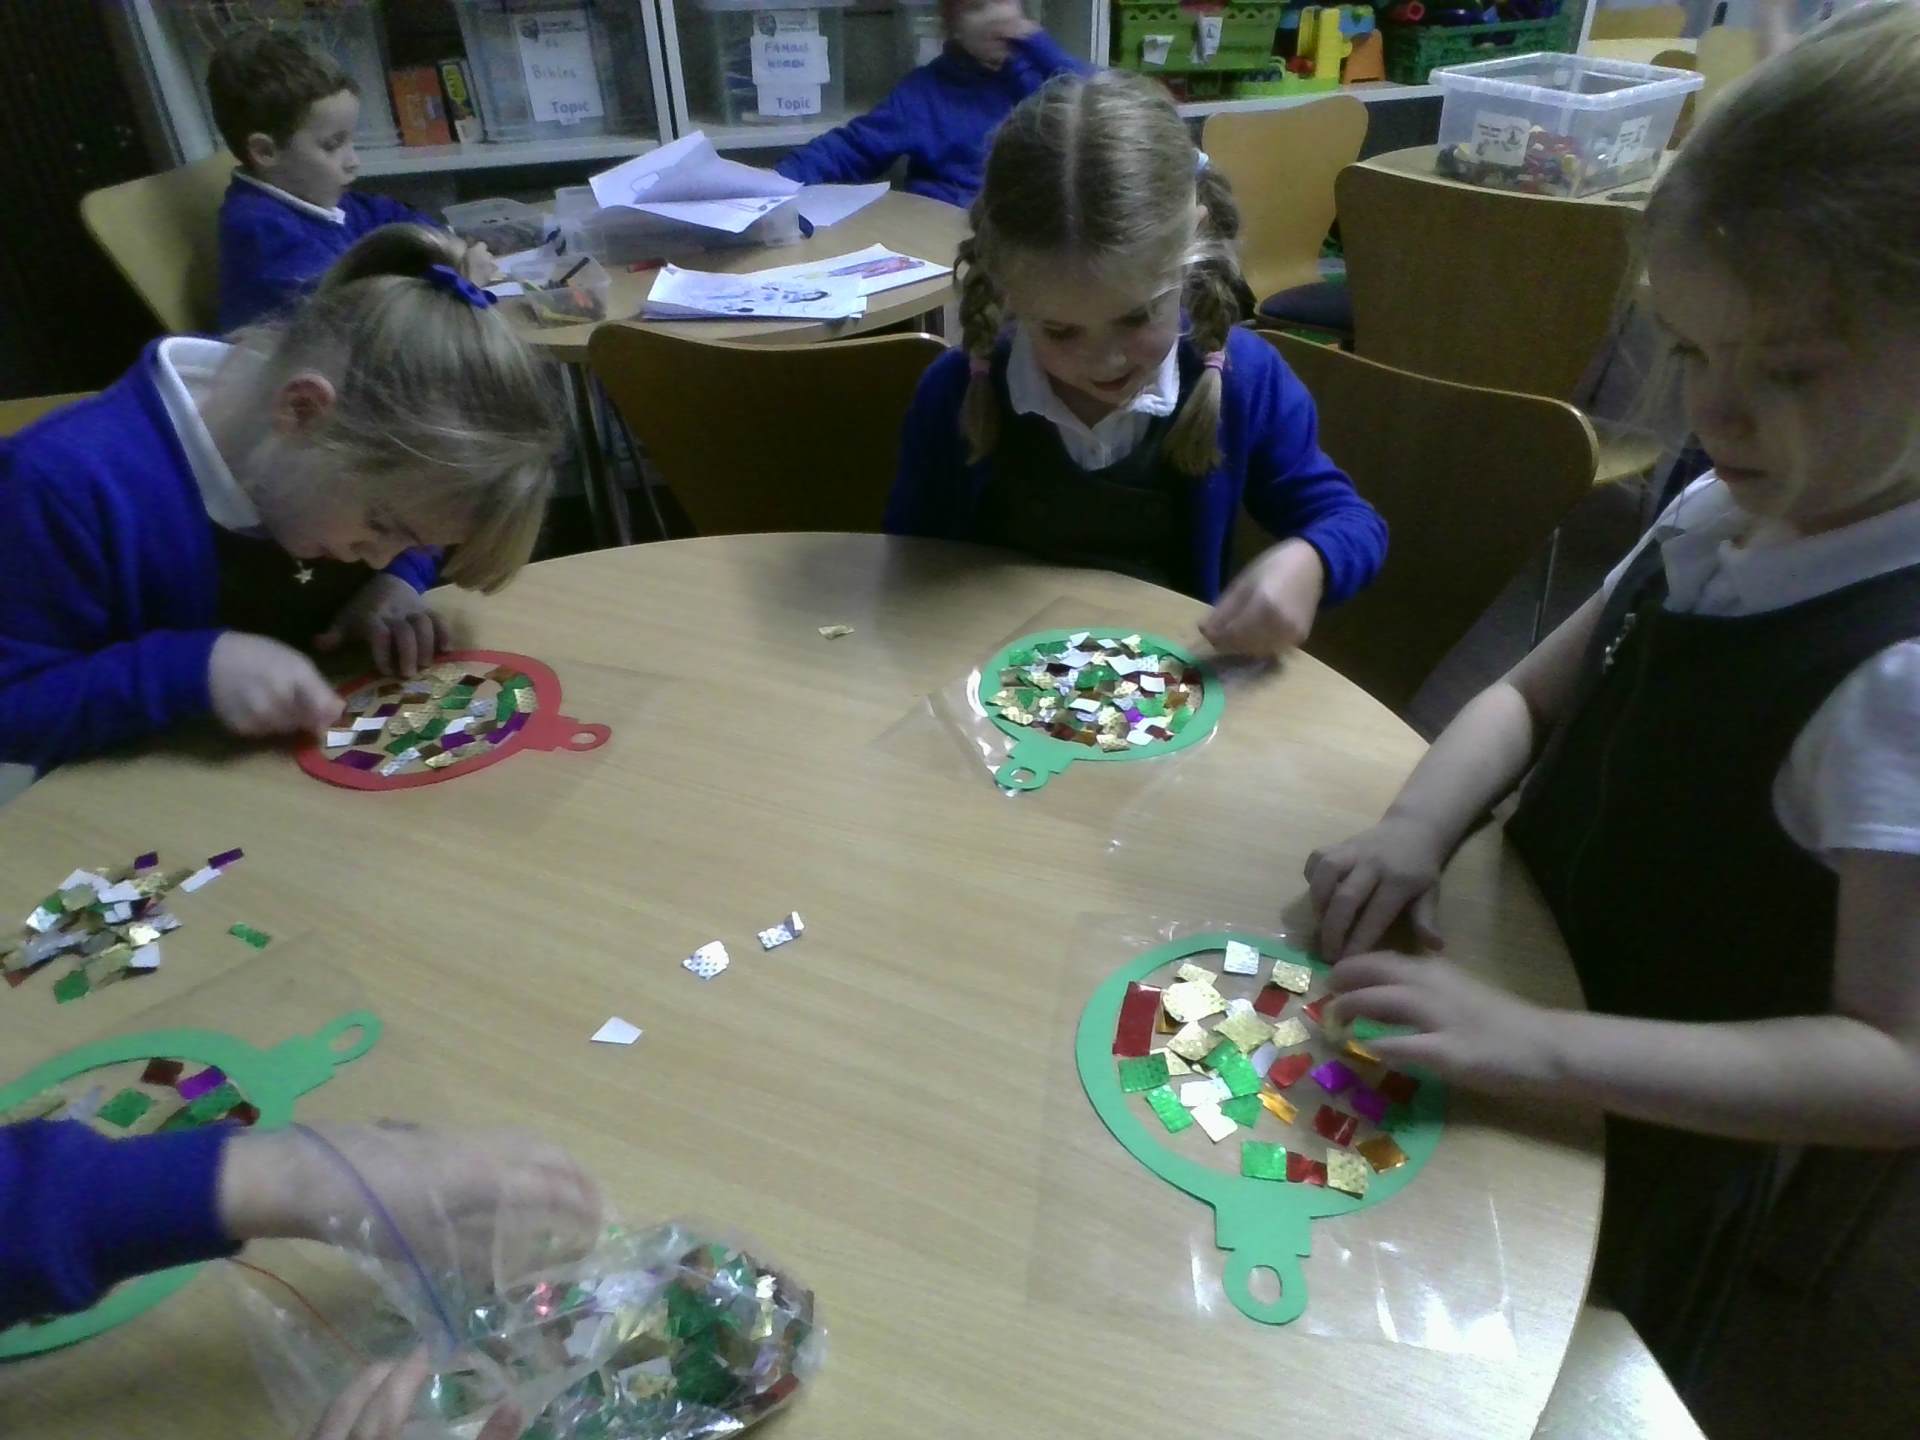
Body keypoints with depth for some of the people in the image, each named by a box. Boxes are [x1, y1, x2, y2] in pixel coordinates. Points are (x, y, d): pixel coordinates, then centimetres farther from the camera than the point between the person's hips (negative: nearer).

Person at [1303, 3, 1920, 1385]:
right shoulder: (1723, 519, -8)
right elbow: (1530, 697, 0)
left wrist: (1532, 1043, -41)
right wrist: (1420, 828, -19)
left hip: (1653, 1141, -6)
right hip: (1524, 988, 6)